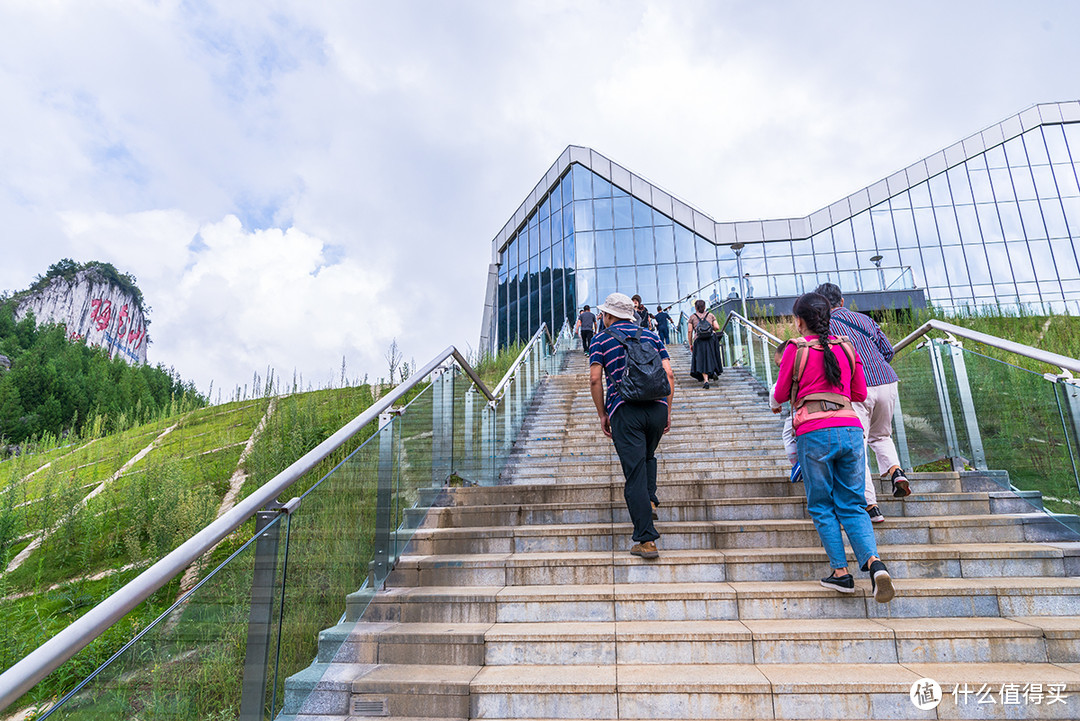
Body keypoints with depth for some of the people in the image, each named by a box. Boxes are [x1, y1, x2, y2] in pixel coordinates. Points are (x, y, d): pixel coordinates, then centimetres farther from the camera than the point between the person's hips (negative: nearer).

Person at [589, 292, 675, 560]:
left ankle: (646, 541, -6)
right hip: (657, 406, 4)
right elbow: (668, 373, 8)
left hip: (625, 409, -3)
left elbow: (595, 379, -2)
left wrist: (602, 415, 5)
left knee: (635, 472, -4)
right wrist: (668, 412, 13)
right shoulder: (651, 336, 17)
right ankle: (649, 500, 20)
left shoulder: (601, 339, 9)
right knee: (648, 456, 32)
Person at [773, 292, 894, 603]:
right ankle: (874, 561, -9)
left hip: (814, 433, -4)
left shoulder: (795, 349, 1)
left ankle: (841, 571, 6)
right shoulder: (846, 347, 12)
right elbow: (860, 393, 19)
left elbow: (780, 395, 9)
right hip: (850, 429, 4)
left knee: (821, 506, 9)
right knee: (852, 504, 10)